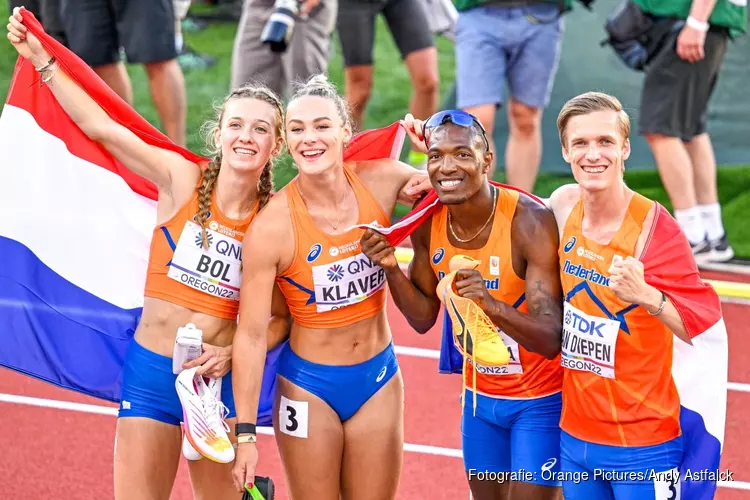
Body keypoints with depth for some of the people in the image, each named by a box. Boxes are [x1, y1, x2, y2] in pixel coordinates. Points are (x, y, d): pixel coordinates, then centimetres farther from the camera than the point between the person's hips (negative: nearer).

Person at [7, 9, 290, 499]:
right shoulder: (183, 179, -6)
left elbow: (283, 317, 3)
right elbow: (99, 126, -10)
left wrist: (233, 354, -12)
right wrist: (41, 58, -13)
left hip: (219, 376, 0)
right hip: (150, 370, 0)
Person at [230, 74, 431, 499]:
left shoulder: (382, 182, -12)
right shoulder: (271, 226, -21)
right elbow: (252, 334, -16)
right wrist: (246, 433, -16)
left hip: (378, 376, 3)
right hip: (309, 385, -3)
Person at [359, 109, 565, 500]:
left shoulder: (529, 222, -25)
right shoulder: (428, 222, -9)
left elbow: (551, 339, -29)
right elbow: (424, 318, 3)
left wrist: (492, 305, -46)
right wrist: (391, 268, -15)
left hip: (540, 399, -6)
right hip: (480, 394, 6)